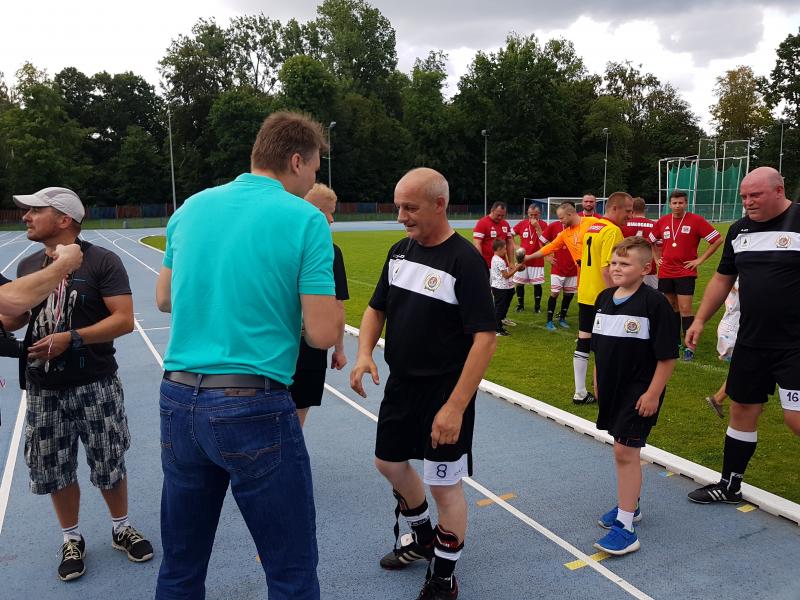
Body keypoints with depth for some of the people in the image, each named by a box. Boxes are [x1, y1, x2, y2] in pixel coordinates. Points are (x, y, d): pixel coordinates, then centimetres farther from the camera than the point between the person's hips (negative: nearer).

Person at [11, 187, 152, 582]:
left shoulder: (102, 261, -11)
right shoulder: (27, 265, 7)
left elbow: (124, 320, -17)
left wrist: (72, 338, -24)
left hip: (95, 385, -4)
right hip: (43, 388, 5)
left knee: (109, 465, 9)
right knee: (56, 470, 12)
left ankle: (121, 529, 31)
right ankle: (71, 539, 32)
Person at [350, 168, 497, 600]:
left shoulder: (465, 261, -19)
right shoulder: (399, 251, 3)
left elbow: (485, 337, -23)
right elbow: (377, 308, 12)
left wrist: (456, 406, -26)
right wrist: (364, 352, -7)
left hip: (444, 393, -8)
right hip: (400, 385, 8)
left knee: (444, 484, 5)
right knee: (389, 462, 22)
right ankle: (423, 536, 49)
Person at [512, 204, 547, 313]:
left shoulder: (543, 225, -5)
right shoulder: (522, 224, 0)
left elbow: (543, 242, -17)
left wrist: (537, 227, -21)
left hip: (537, 260, -2)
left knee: (537, 284, 1)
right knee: (519, 283, 5)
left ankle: (537, 306, 16)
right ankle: (520, 305, 22)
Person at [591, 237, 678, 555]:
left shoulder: (654, 303, -17)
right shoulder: (604, 298, 4)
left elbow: (668, 355, -15)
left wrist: (653, 394, -16)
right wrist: (598, 383, 16)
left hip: (639, 392, -7)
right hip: (611, 388, 7)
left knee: (625, 451, -7)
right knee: (622, 448, 18)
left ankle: (625, 527, 1)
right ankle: (629, 505, 36)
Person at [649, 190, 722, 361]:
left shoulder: (696, 220, -7)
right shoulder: (662, 222, 5)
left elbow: (717, 240, -5)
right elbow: (651, 241, 23)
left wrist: (700, 259, -7)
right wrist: (657, 258, 12)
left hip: (685, 272, -4)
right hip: (665, 272, 4)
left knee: (685, 309, -9)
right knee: (671, 307, 13)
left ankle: (689, 347, -3)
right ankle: (675, 341, 26)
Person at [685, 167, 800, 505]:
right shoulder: (739, 230, 8)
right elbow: (723, 279, 17)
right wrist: (700, 319, 13)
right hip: (751, 342, 6)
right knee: (742, 411, 14)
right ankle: (729, 486, 29)